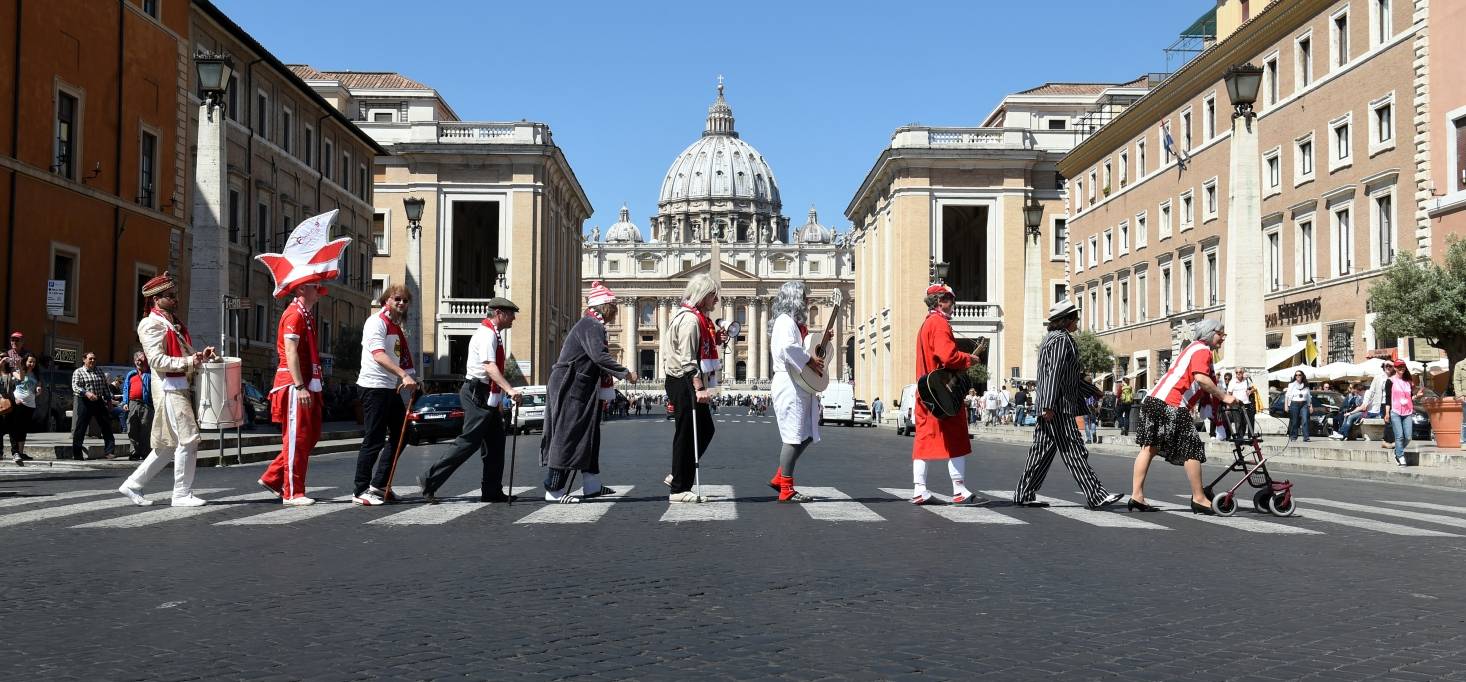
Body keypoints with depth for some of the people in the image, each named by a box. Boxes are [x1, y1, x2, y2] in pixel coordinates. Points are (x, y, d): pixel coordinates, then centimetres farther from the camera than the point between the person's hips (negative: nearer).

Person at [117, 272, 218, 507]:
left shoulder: (173, 322, 20)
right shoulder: (151, 324, -8)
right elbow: (157, 360, -16)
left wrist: (201, 355, 7)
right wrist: (190, 361, -24)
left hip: (181, 387, 10)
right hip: (169, 388, -10)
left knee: (168, 445, 13)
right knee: (188, 439, -9)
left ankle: (133, 485, 20)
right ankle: (182, 494, -2)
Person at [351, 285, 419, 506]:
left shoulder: (397, 326, 18)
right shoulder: (377, 322, -11)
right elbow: (379, 355, -25)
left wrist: (412, 380, 12)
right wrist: (404, 375, -34)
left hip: (391, 387, 10)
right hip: (374, 386, -10)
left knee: (400, 434, 12)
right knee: (374, 440, -8)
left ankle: (379, 484, 19)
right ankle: (360, 491, -1)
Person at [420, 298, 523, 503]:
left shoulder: (494, 334, 19)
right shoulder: (487, 334, -14)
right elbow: (489, 367, -28)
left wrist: (498, 399, 28)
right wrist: (509, 389, -39)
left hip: (487, 396, 11)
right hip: (478, 394, -11)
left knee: (495, 442, 10)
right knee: (469, 442, -11)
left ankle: (492, 491, 14)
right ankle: (430, 480, -6)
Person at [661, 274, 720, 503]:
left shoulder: (696, 317, 18)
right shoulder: (690, 319, -16)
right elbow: (687, 359, -22)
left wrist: (713, 337, 14)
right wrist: (699, 388, -26)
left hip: (691, 384, 11)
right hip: (685, 383, -11)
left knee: (705, 430, 15)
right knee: (687, 434, -4)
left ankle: (677, 477, 21)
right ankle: (679, 489, 3)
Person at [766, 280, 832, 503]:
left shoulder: (797, 322, 19)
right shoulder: (785, 321, -12)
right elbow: (787, 347, -30)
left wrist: (823, 341, 13)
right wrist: (810, 361, -21)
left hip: (802, 386, 10)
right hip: (790, 385, -10)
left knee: (807, 435, 12)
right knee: (794, 436, -7)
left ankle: (779, 478, 19)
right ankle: (786, 490, -1)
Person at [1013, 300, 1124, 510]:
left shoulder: (1051, 337, 22)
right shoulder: (1061, 339, -11)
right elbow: (1054, 373, -20)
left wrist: (1092, 392, 35)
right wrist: (1049, 405, -26)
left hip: (1049, 408, 10)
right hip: (1059, 407, -10)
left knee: (1042, 451, 9)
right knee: (1074, 452, -8)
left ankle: (1023, 494, 10)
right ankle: (1096, 497, -6)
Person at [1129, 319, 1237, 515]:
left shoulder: (1194, 348, 29)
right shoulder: (1202, 350, -3)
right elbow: (1201, 378, -20)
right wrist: (1224, 397, -12)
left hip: (1154, 400, 10)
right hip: (1172, 405, -10)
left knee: (1149, 447, 6)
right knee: (1192, 449, 0)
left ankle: (1136, 496, 3)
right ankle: (1199, 499, 7)